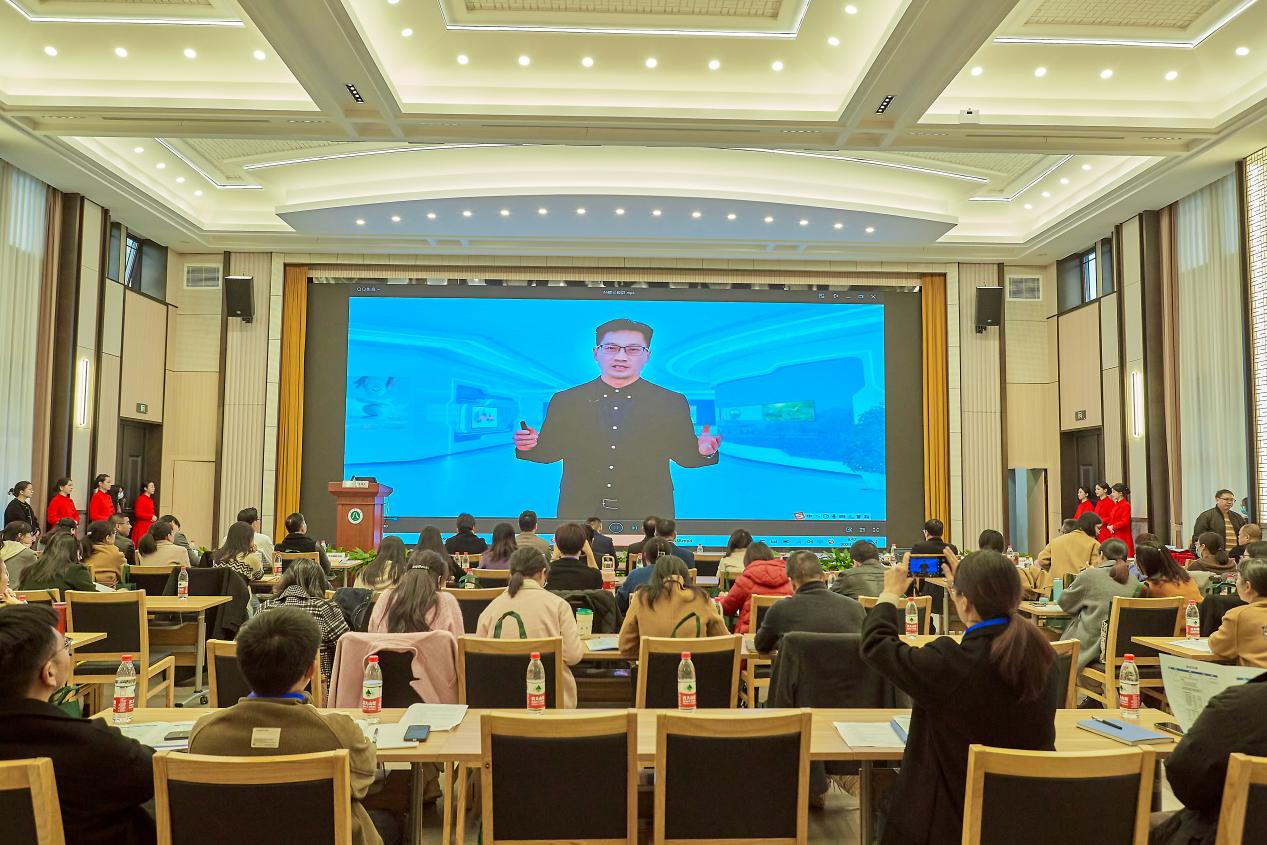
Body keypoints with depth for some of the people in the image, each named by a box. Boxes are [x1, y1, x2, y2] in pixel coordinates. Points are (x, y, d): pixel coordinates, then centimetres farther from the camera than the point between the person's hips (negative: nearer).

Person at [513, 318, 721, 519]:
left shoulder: (672, 403, 2)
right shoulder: (566, 401, 4)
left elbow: (685, 456, 1)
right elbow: (550, 451, 5)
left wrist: (702, 452, -20)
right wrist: (532, 445, -17)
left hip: (647, 512, 0)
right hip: (580, 511, 1)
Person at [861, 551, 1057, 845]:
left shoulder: (948, 664, -29)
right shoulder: (1040, 652, -11)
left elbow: (875, 646, -12)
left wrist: (891, 594, 6)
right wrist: (967, 587, 26)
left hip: (955, 813, -6)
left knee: (888, 801, 24)